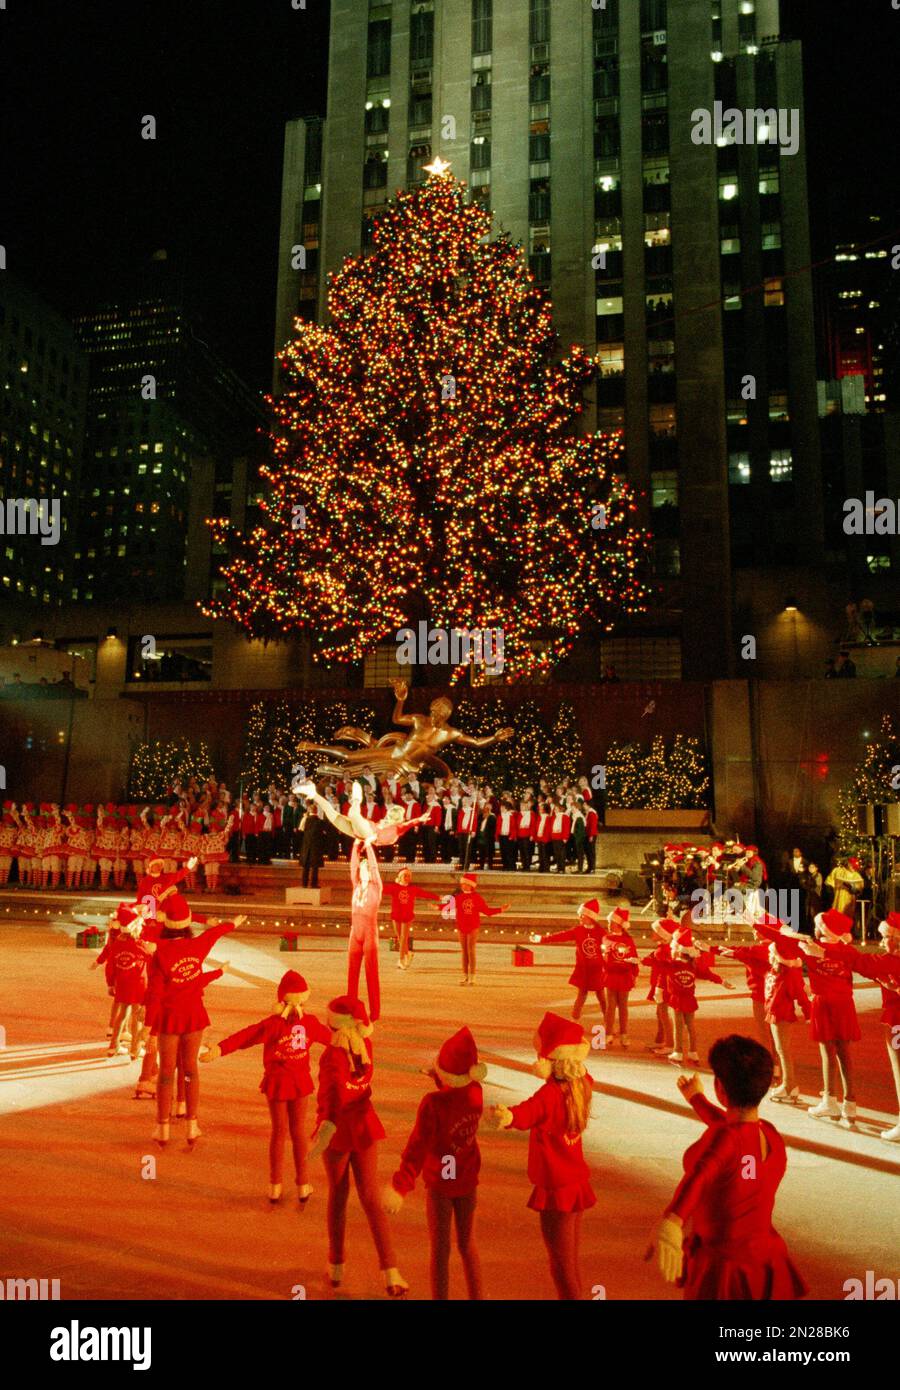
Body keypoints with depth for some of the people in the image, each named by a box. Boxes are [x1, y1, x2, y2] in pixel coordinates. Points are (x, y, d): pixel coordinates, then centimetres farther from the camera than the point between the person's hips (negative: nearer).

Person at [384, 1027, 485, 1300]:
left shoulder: (433, 1103, -27)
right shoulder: (477, 1094, -14)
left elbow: (417, 1148, -31)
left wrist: (400, 1187, -30)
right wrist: (440, 1079, 6)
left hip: (439, 1182, -4)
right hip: (467, 1180, 4)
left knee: (441, 1249, 12)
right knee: (467, 1244, 22)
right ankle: (476, 1296, 31)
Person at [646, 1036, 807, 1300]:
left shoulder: (726, 1138, -26)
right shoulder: (771, 1135, -1)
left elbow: (700, 1172, -48)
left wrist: (671, 1221, -64)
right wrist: (697, 1099, 39)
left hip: (720, 1269, -6)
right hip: (766, 1260, 7)